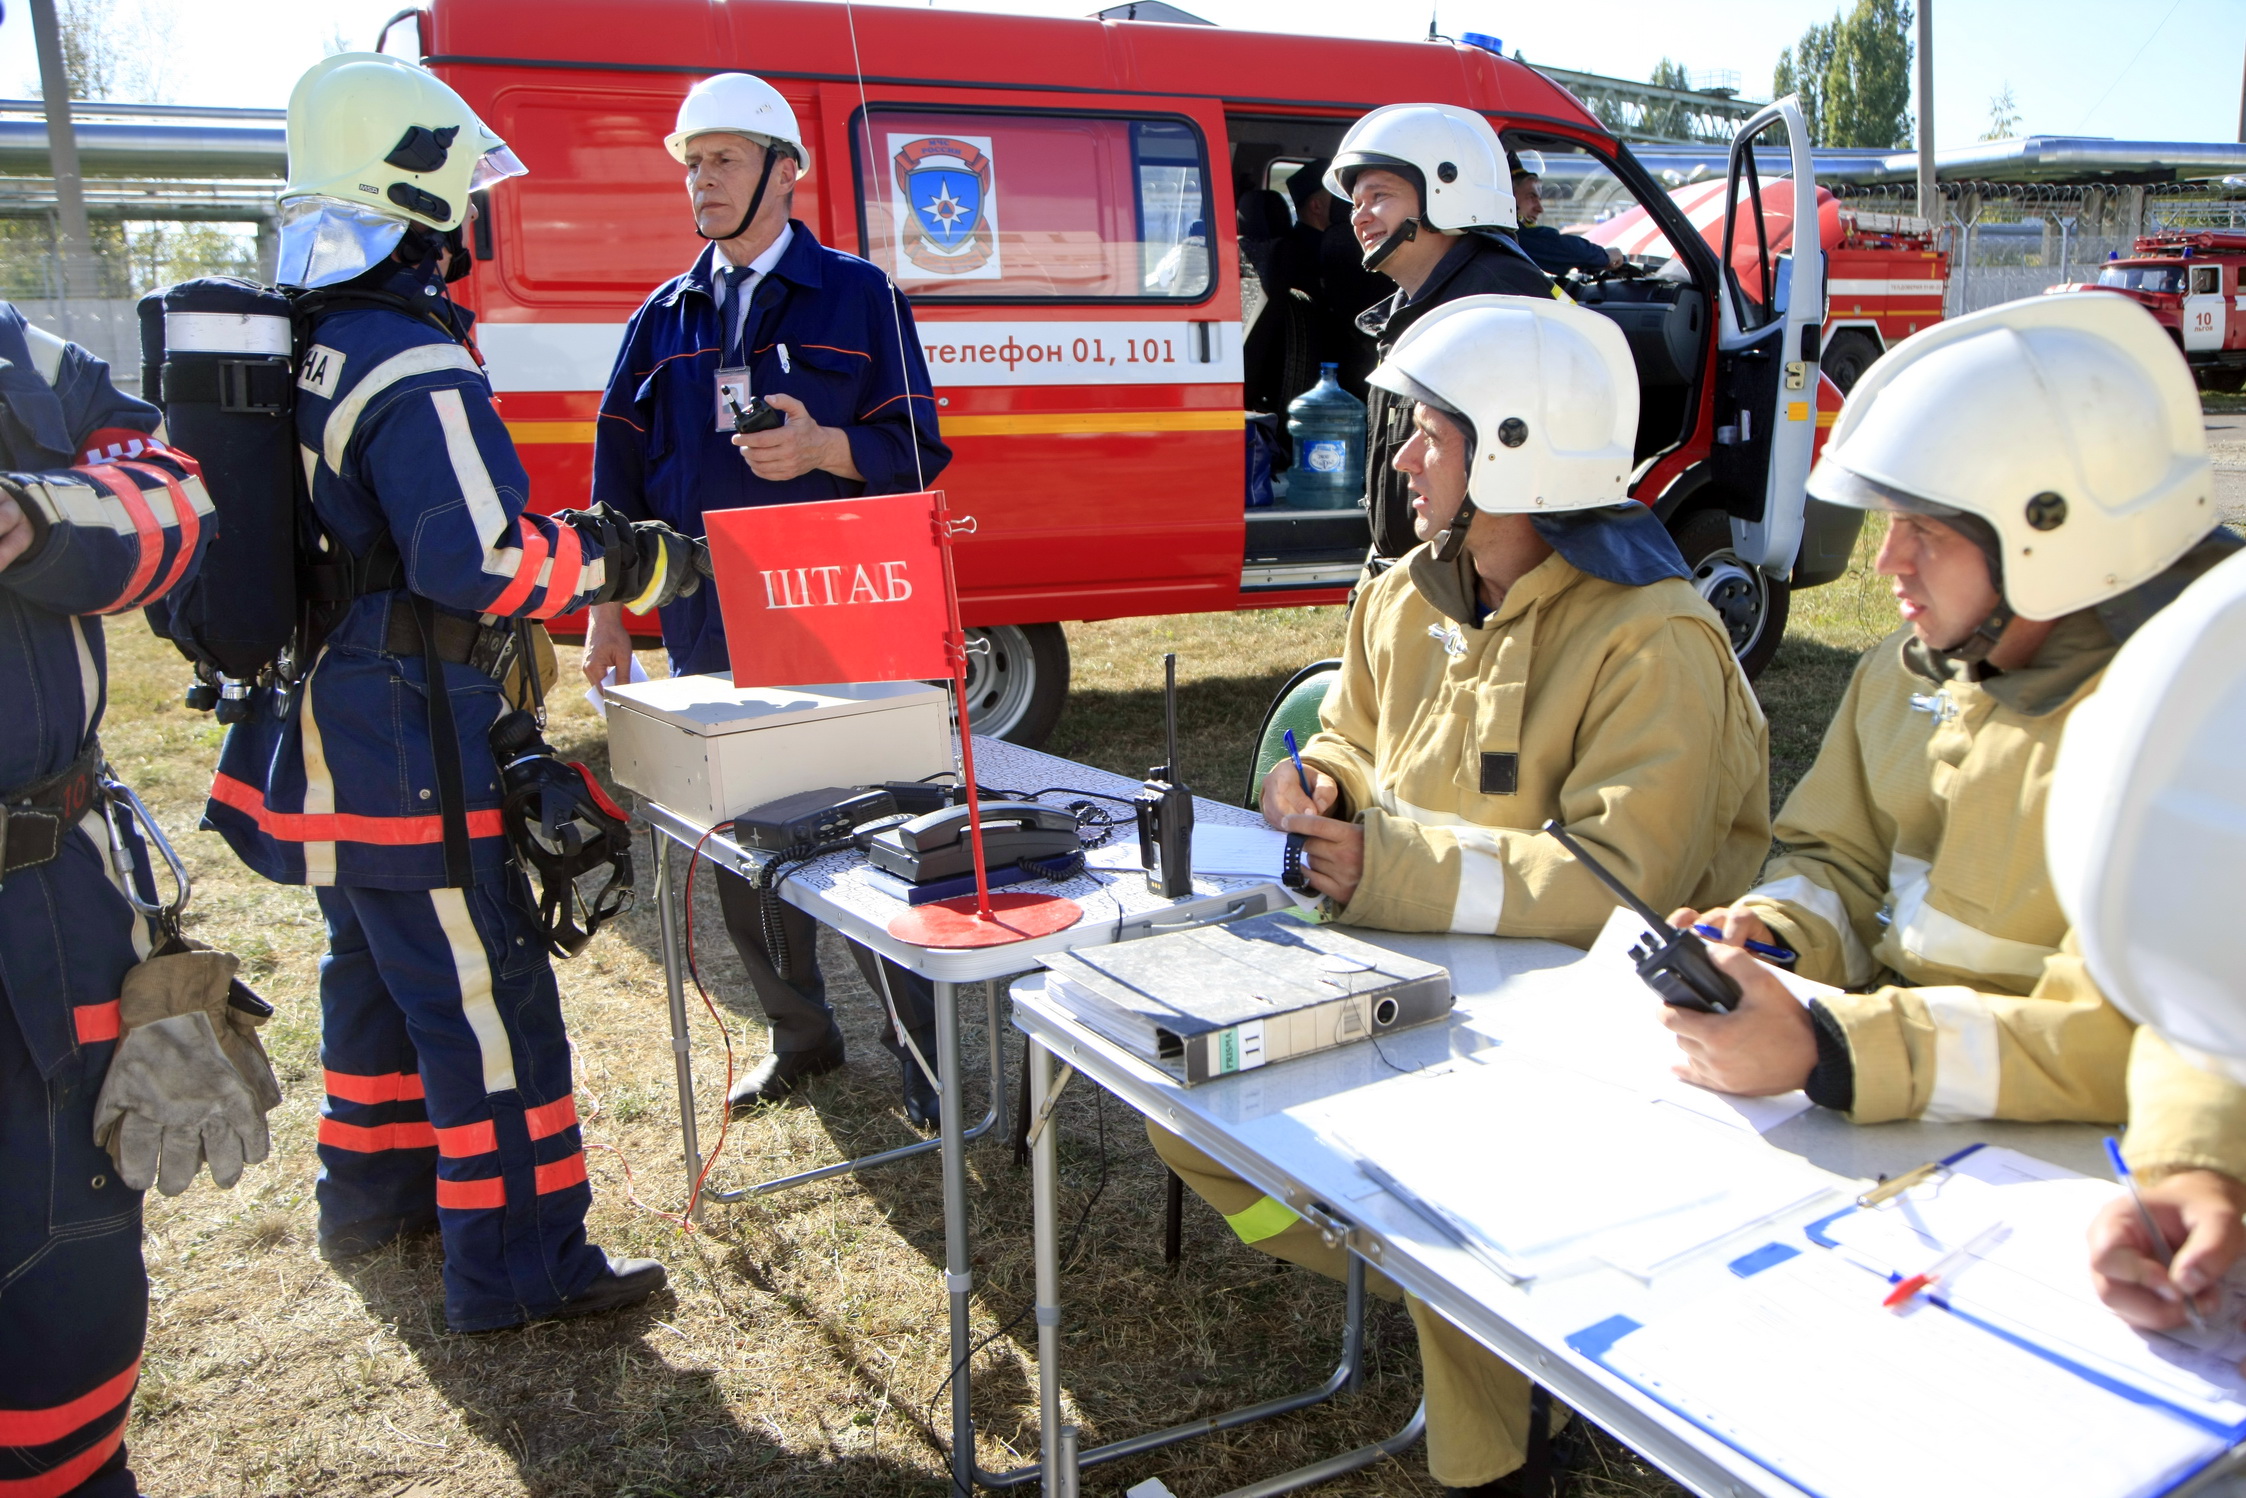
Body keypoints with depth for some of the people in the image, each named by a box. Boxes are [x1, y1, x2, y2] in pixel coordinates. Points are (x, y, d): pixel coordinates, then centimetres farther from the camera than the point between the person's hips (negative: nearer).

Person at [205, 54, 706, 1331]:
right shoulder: (414, 372, -21)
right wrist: (629, 562, -16)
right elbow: (481, 559, -28)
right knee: (487, 997, -1)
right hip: (407, 751, -10)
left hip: (318, 735, 10)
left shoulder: (295, 348, 10)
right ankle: (519, 1263, 9)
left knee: (379, 970, 24)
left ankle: (374, 1185, 40)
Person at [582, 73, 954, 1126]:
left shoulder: (857, 296, 3)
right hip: (704, 632, 5)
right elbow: (620, 474, 14)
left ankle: (919, 1042, 13)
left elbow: (918, 450, -2)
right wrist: (608, 612, 10)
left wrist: (823, 447, -21)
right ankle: (800, 1032, 27)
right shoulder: (665, 317, 14)